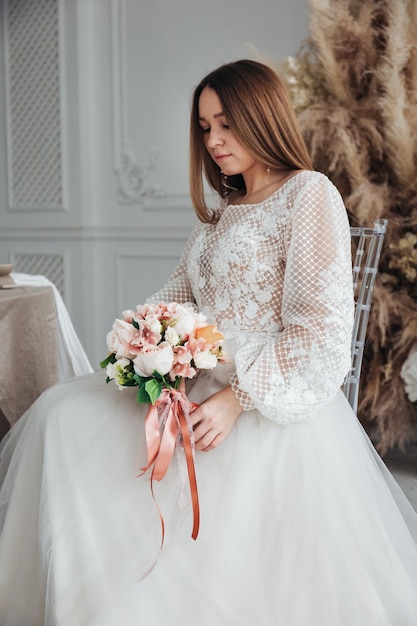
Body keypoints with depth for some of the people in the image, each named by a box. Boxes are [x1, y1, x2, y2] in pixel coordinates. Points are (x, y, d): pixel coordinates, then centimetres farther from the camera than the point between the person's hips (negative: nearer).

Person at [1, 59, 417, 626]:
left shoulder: (309, 194, -7)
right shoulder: (220, 210, 20)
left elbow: (321, 333, -16)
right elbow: (180, 292, 17)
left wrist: (237, 399, -22)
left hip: (272, 411, -8)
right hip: (200, 385, 9)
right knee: (63, 413, -2)